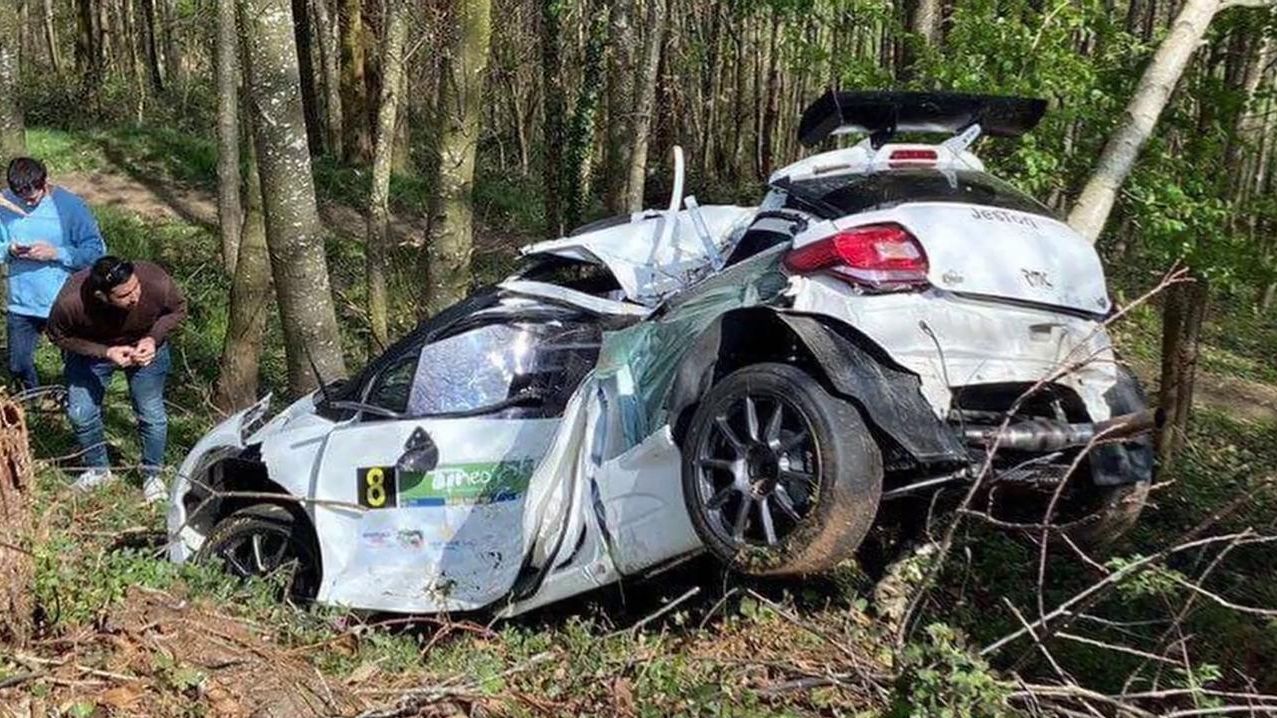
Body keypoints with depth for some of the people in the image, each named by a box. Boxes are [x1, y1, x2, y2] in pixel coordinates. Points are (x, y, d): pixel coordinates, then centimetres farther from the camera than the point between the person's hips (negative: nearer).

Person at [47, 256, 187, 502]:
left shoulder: (156, 282, -37)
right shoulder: (70, 303, -38)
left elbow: (178, 309, -13)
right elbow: (57, 335, -16)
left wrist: (153, 338, -29)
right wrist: (104, 352, -28)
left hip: (145, 346, 0)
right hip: (90, 349, 0)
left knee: (152, 414, -1)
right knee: (81, 413, 3)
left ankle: (152, 475, 24)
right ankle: (97, 469, 31)